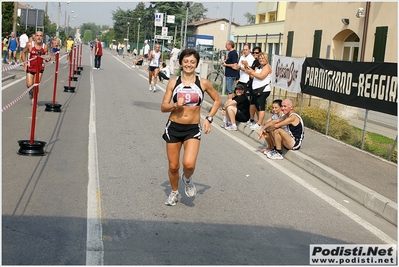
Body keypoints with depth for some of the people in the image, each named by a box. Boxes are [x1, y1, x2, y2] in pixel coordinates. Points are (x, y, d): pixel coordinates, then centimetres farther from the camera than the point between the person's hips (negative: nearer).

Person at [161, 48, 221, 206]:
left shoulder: (203, 83, -2)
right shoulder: (173, 82, -2)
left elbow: (217, 100, 11)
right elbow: (163, 107, 0)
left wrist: (209, 118, 1)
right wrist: (176, 105, -20)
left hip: (193, 129, -1)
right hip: (174, 127, 1)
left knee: (189, 164, -21)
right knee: (173, 166, 9)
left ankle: (187, 179, 16)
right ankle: (174, 193, 37)